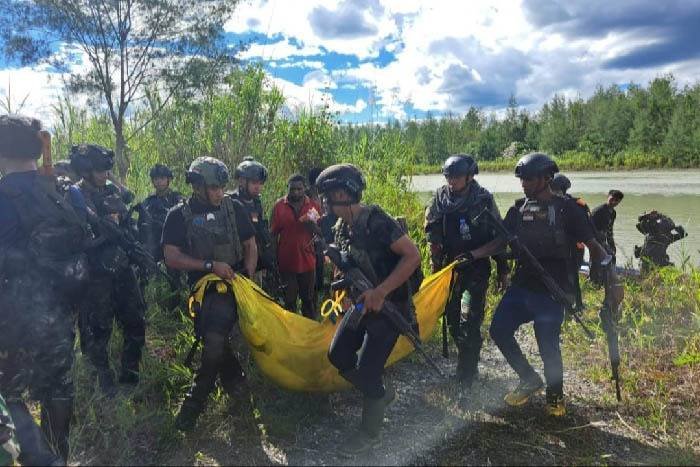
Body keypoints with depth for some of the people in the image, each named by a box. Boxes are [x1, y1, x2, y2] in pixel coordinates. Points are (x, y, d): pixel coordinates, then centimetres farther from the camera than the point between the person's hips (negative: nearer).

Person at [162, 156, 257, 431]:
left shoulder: (233, 208, 2)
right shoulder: (180, 215, -2)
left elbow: (250, 246, 10)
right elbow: (172, 257, -9)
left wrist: (248, 276, -5)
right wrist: (210, 265, -17)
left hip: (231, 286, -2)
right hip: (201, 288, 2)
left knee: (215, 341, -18)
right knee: (213, 343, 9)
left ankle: (195, 401, -1)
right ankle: (236, 382, 35)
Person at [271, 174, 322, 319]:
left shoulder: (313, 206, 1)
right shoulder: (279, 205, -2)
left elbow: (320, 232, 2)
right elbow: (274, 234, 2)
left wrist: (312, 224, -20)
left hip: (307, 260, 1)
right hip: (286, 260, -1)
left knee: (308, 299, 12)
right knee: (289, 301, 9)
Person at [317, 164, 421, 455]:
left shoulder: (376, 221, -24)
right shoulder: (342, 228, 3)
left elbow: (413, 256, -26)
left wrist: (381, 292, -30)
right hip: (362, 303, 8)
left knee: (366, 372, -4)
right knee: (338, 354, 11)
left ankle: (370, 434, 20)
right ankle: (381, 393, 33)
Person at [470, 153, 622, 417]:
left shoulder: (567, 209, -4)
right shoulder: (519, 210, 9)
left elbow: (593, 245, -3)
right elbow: (499, 242, 9)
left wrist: (612, 280, -11)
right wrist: (472, 255, -6)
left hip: (551, 291, -5)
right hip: (521, 286, 5)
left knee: (547, 345, -6)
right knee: (498, 330, -3)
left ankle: (555, 396, 23)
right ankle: (530, 380, 20)